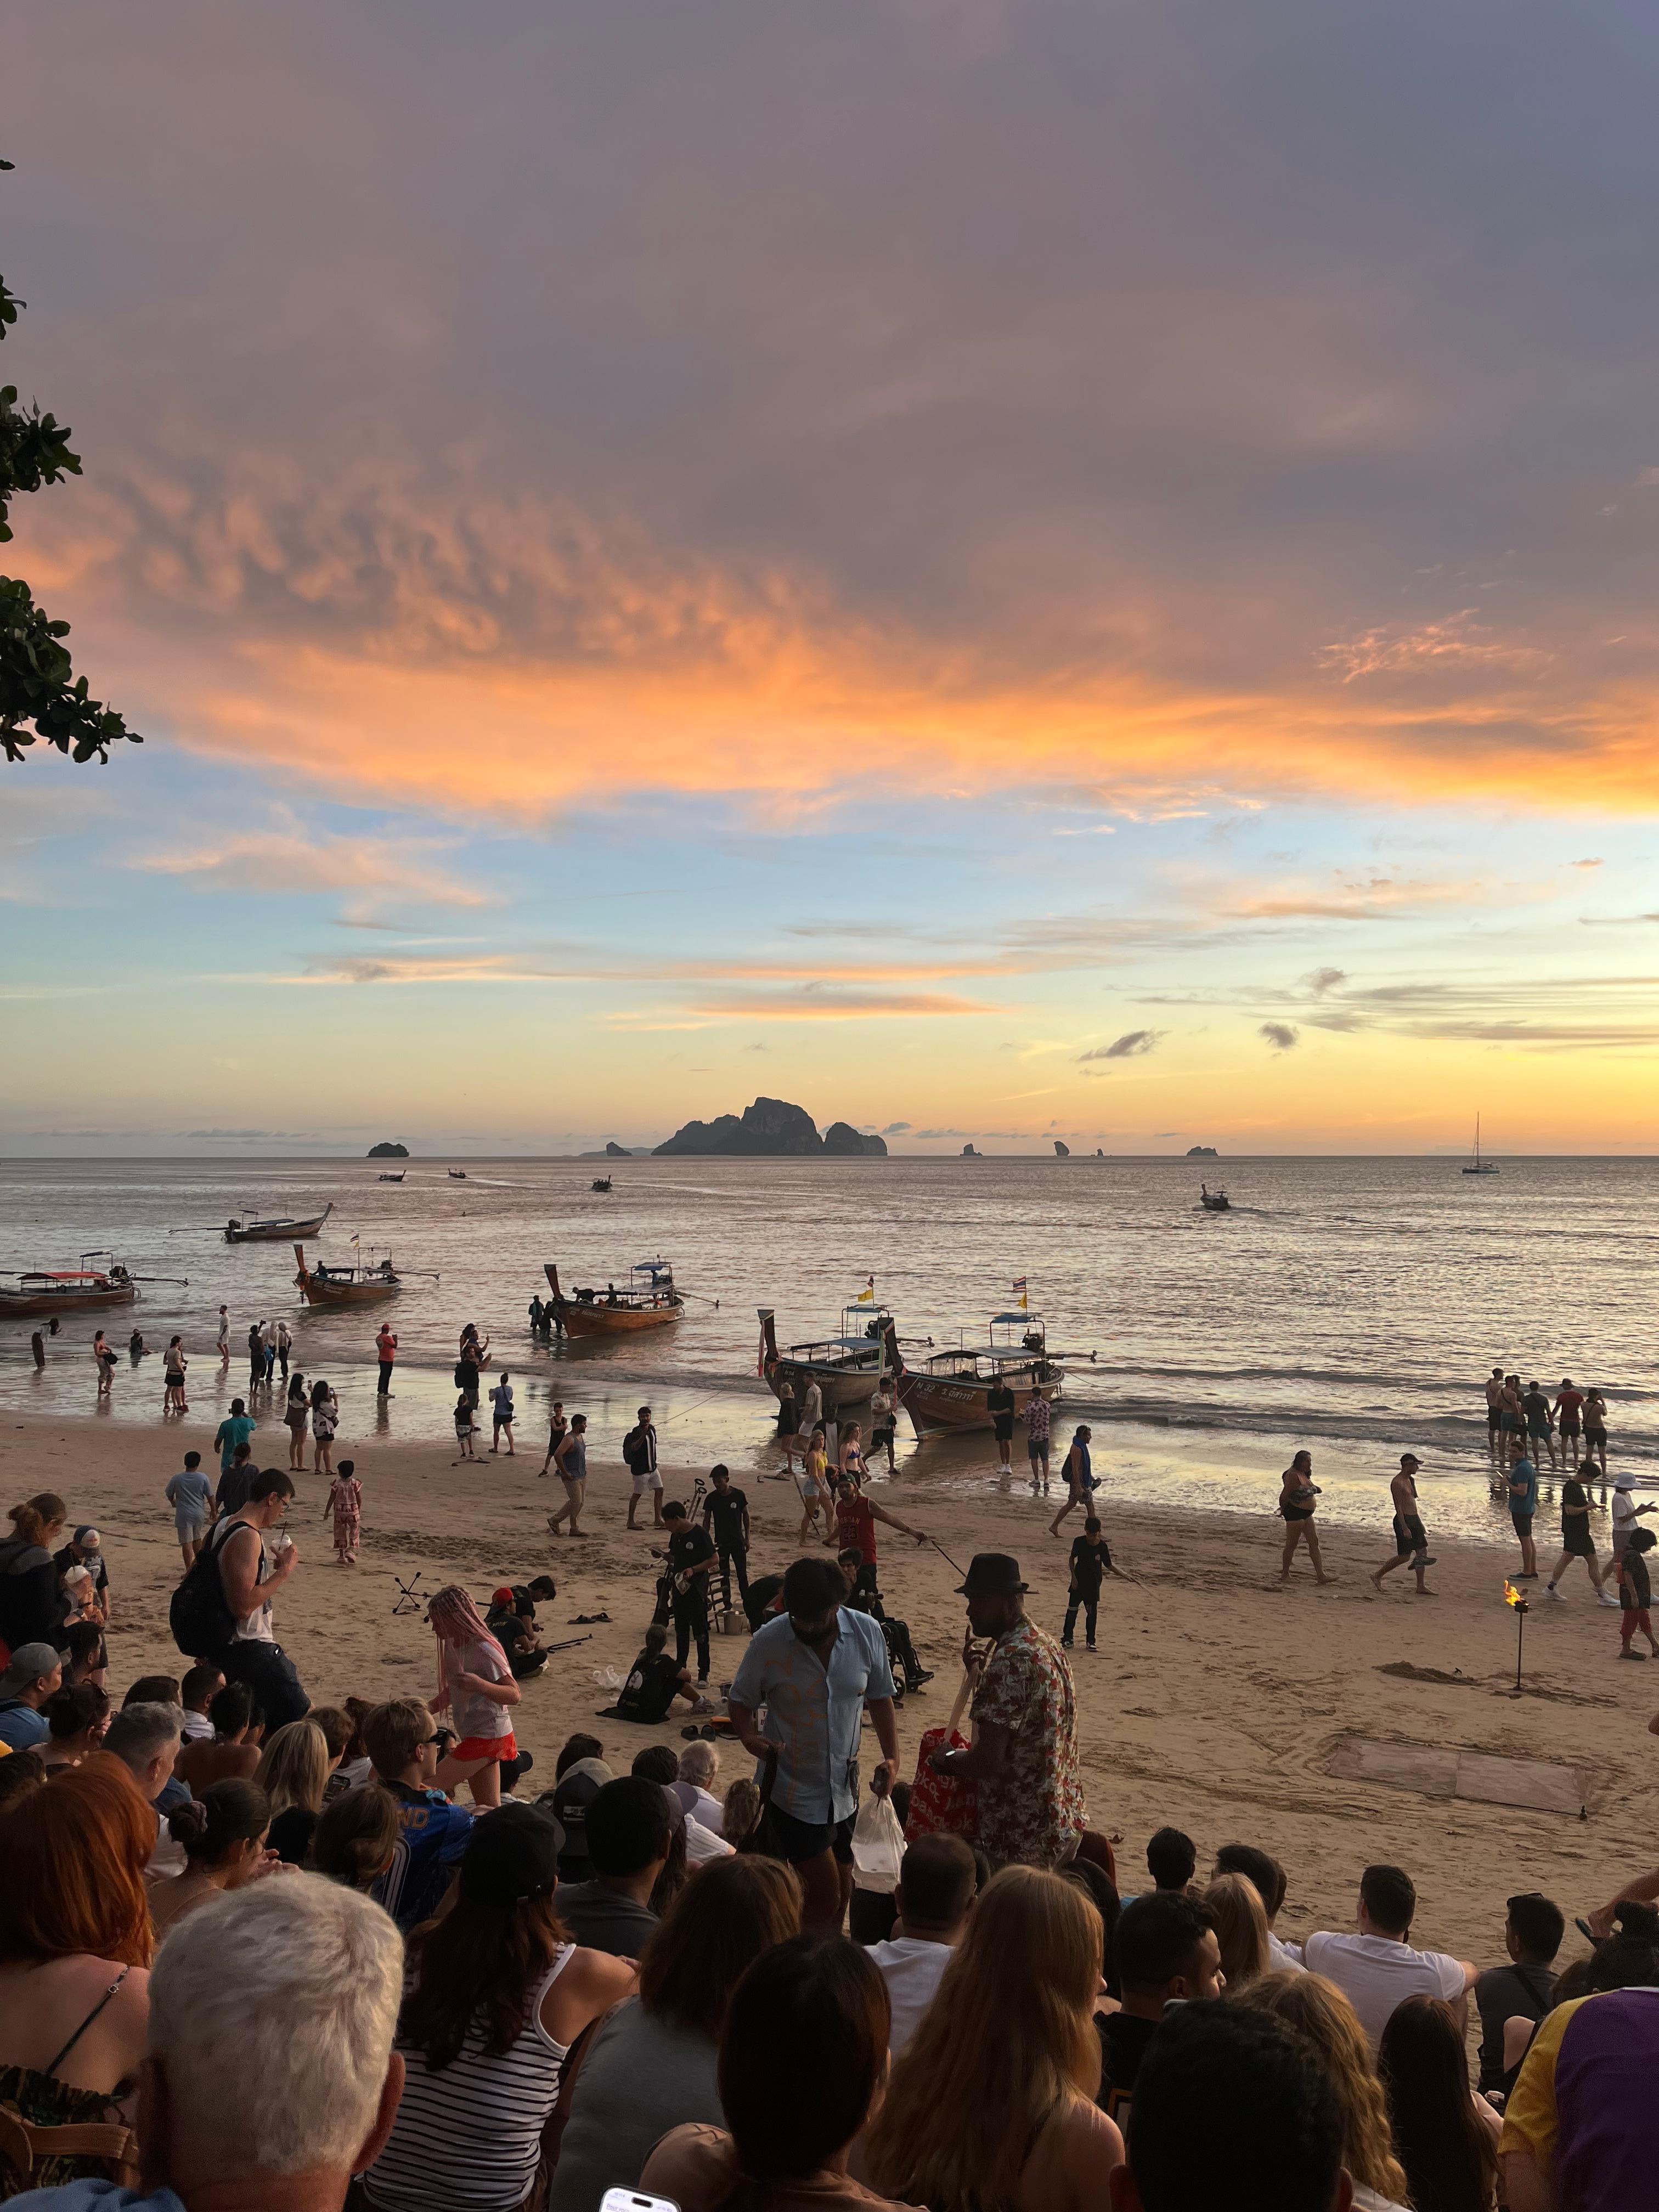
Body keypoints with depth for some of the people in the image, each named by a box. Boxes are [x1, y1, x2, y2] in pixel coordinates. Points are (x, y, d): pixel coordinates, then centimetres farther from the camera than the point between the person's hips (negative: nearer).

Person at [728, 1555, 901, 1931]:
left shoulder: (867, 1633, -9)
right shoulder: (768, 1641, -17)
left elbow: (880, 1698, 5)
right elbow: (740, 1700, -3)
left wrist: (891, 1756, -5)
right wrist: (749, 1736, -23)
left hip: (844, 1787, 4)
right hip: (792, 1789, -4)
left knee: (840, 1896, 15)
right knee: (826, 1896, -6)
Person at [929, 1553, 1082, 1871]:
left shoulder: (1011, 1660, -24)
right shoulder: (1048, 1645, 8)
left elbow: (987, 1763, -26)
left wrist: (946, 1758, -7)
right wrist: (977, 1675, 9)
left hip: (1020, 1842, -10)